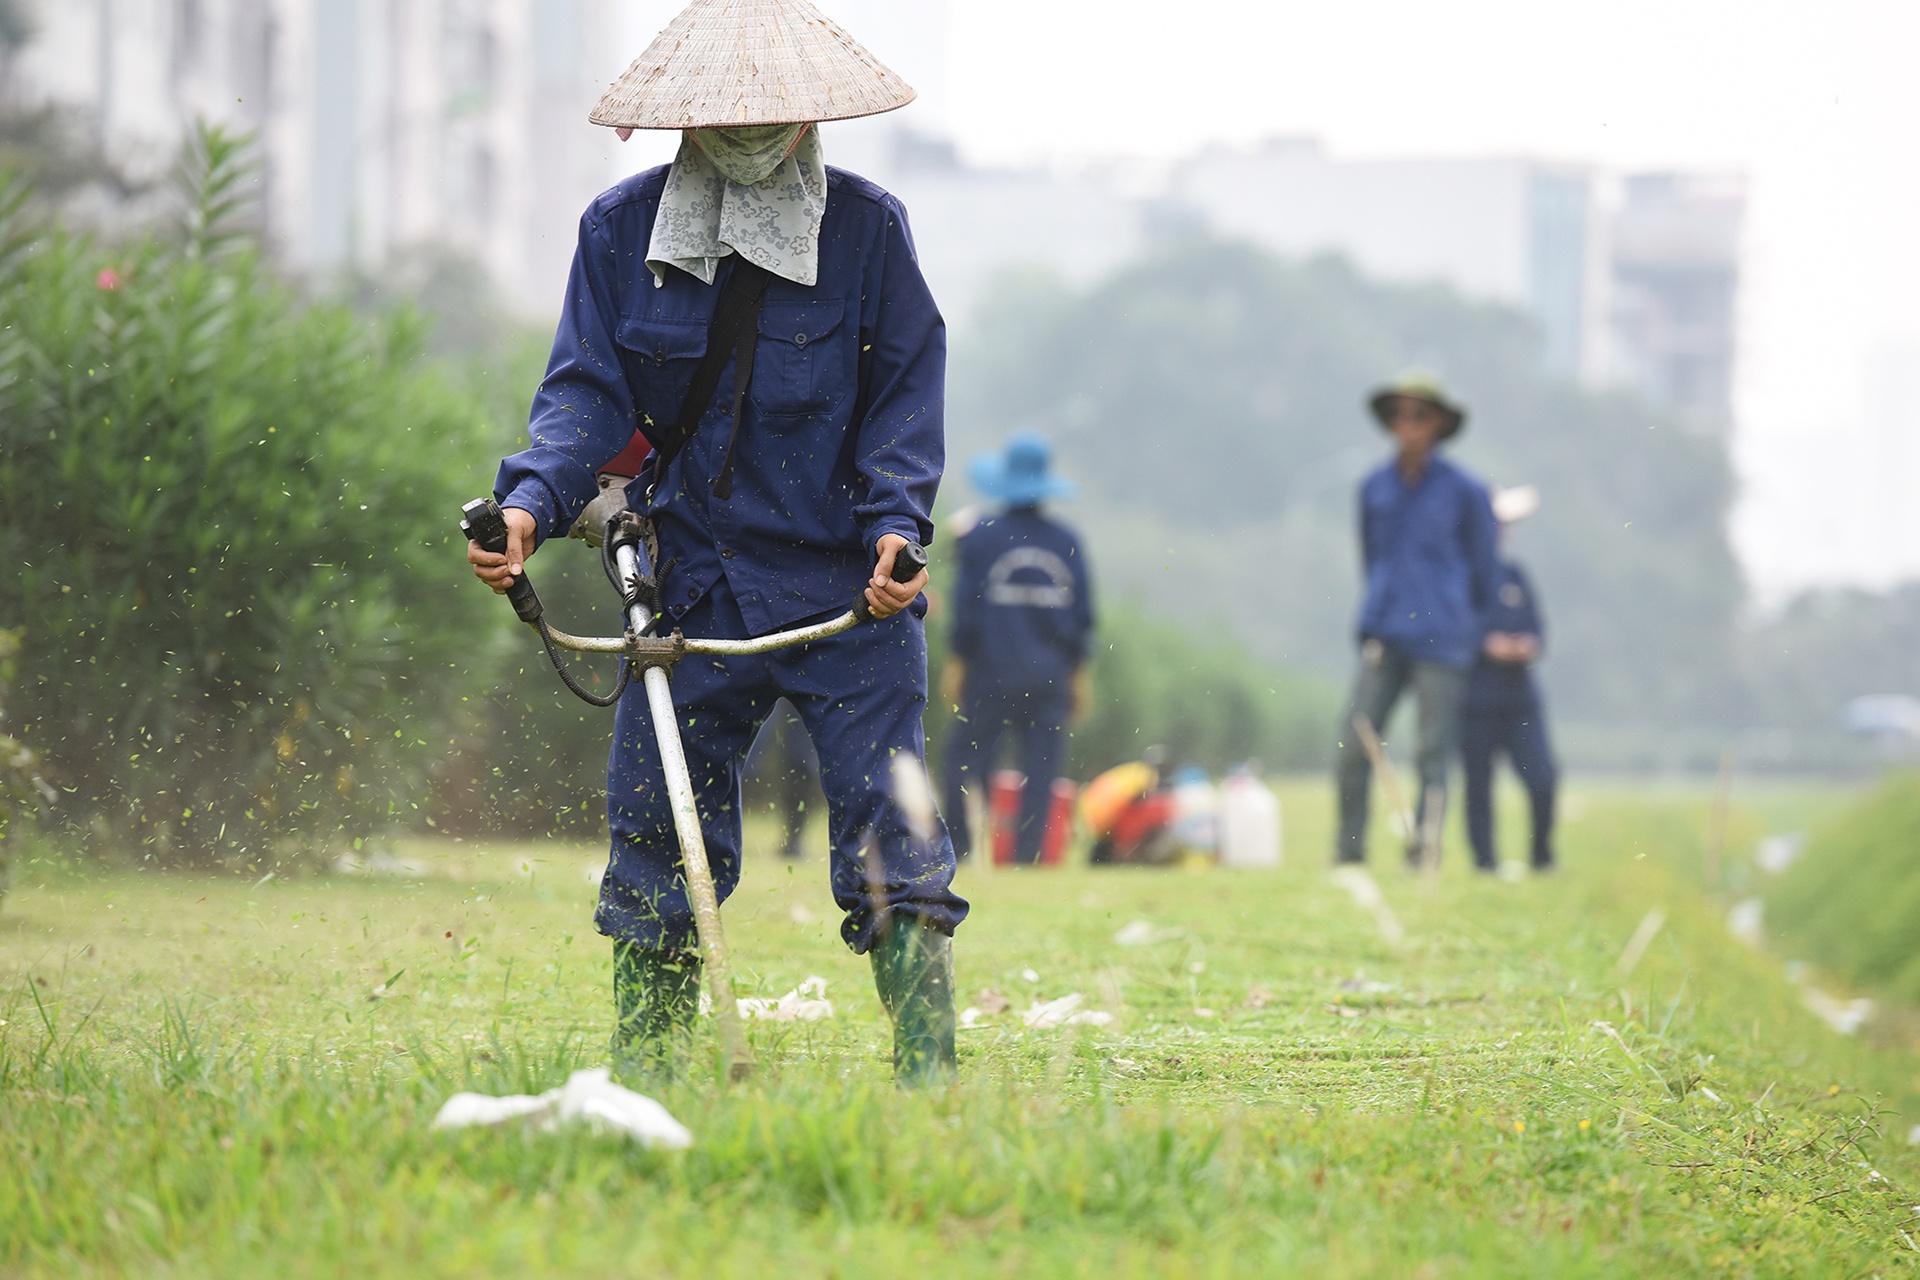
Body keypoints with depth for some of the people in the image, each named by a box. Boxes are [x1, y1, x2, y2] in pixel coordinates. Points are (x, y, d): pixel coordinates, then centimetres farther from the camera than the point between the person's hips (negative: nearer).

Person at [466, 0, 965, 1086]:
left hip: (851, 590, -2)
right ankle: (643, 1083, 14)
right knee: (656, 835, 4)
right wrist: (533, 501, -18)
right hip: (694, 587, 2)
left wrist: (896, 522, -14)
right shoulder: (622, 231, 3)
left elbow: (907, 392, 1)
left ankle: (930, 1076, -4)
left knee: (890, 837, -7)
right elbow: (589, 388, 0)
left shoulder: (867, 227, 0)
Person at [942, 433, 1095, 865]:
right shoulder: (1066, 541, 5)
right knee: (1040, 765, 3)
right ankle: (1028, 853, -1)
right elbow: (1082, 613, 8)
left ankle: (959, 846, -5)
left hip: (992, 670, -2)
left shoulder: (982, 537, -3)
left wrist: (956, 663, 3)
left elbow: (967, 606, -4)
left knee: (966, 753, 3)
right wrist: (1077, 673, 15)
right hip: (1051, 675, 2)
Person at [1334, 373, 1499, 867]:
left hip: (1441, 640, -3)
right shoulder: (1374, 488, 11)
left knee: (1432, 753, -3)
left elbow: (1484, 568, 9)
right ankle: (1349, 850, 1)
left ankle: (1424, 852, 1)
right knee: (1354, 743, -7)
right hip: (1385, 638, 3)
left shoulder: (1465, 492, 1)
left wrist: (1472, 628, 14)